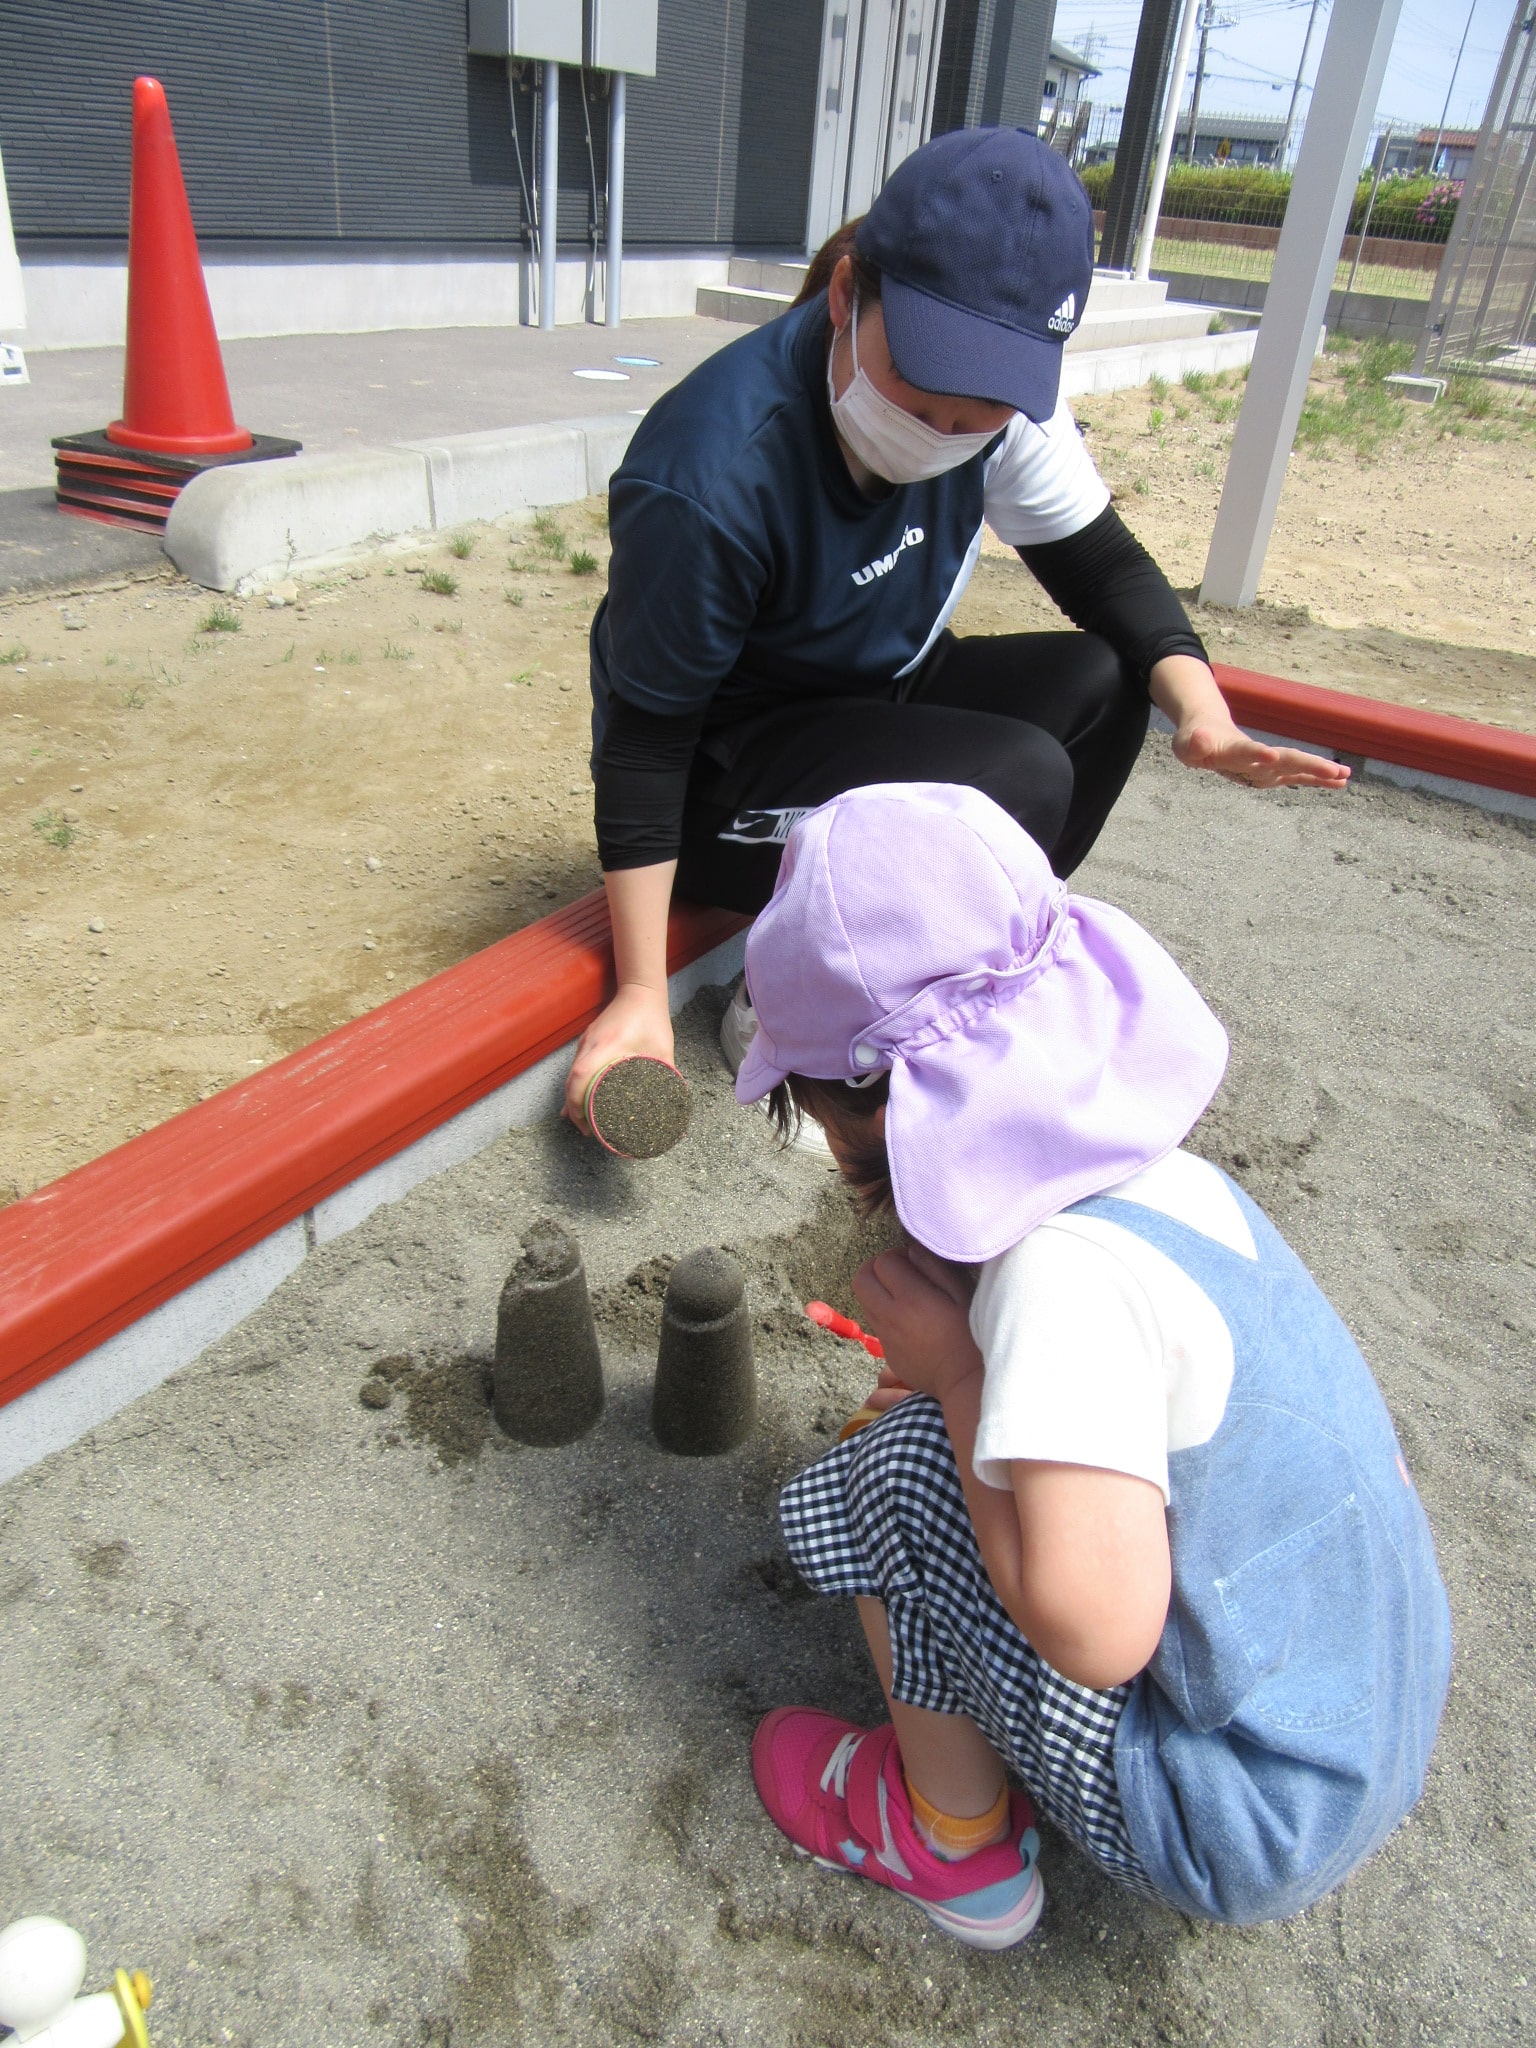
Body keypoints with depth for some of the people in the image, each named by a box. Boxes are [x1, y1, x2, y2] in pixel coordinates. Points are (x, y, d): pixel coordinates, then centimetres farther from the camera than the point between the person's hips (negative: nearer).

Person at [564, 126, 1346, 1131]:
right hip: (723, 775, -7)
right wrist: (642, 992, -24)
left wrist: (1204, 710, -21)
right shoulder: (708, 481, -30)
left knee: (1103, 680, -12)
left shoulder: (999, 397, -11)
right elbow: (644, 737, -24)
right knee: (1022, 777, -27)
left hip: (874, 700, 7)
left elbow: (1100, 560, -2)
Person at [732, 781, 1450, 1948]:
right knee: (997, 1442, 16)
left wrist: (953, 1370, -21)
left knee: (895, 1468, -13)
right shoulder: (1164, 1176, -5)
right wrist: (971, 1380, 9)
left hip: (1247, 1837, -8)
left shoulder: (1069, 1269, -30)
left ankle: (956, 1848, 9)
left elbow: (1094, 1629, -32)